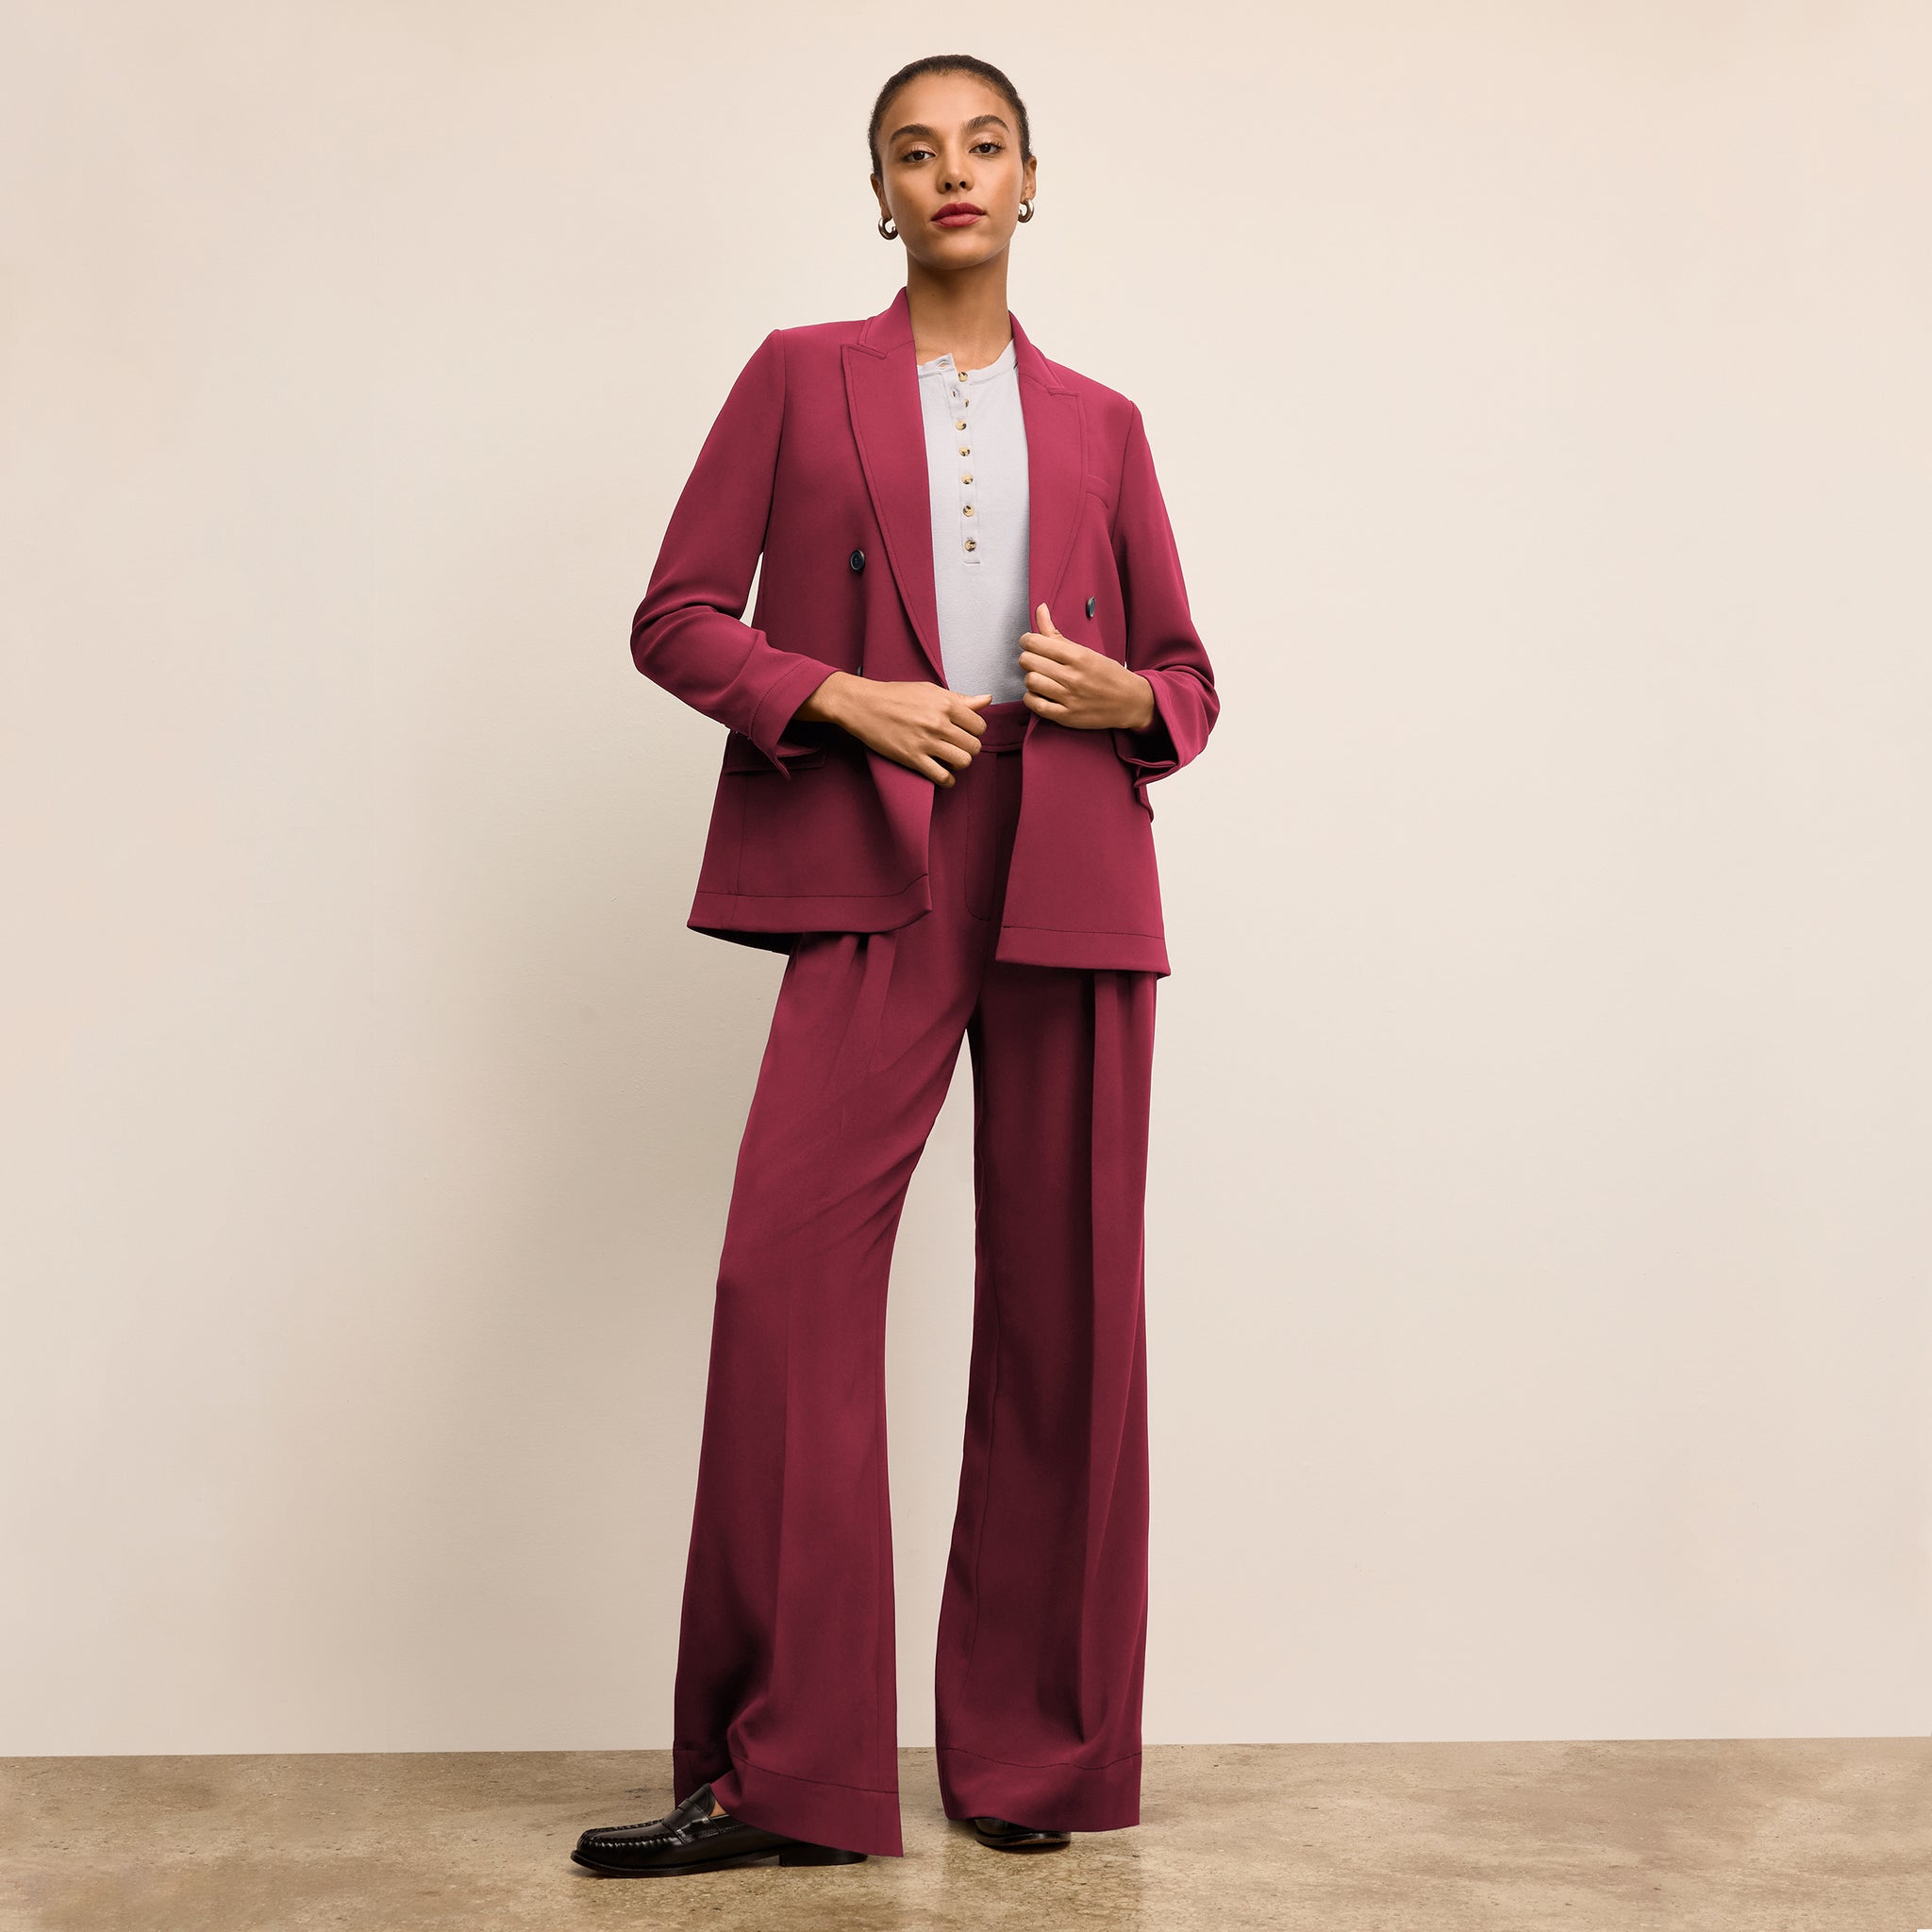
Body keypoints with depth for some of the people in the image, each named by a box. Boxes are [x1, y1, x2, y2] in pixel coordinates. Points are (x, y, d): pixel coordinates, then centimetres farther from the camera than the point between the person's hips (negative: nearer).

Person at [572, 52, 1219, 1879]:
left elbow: (1186, 673, 22)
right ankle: (784, 1773, -5)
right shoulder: (802, 376, 13)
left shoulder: (1098, 423, 19)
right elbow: (676, 615, 7)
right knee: (783, 1266, -15)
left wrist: (1128, 697, -2)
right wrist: (839, 698, -9)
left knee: (1064, 1304, 1)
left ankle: (1034, 1758, 14)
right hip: (876, 872, -2)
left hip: (1072, 884, 2)